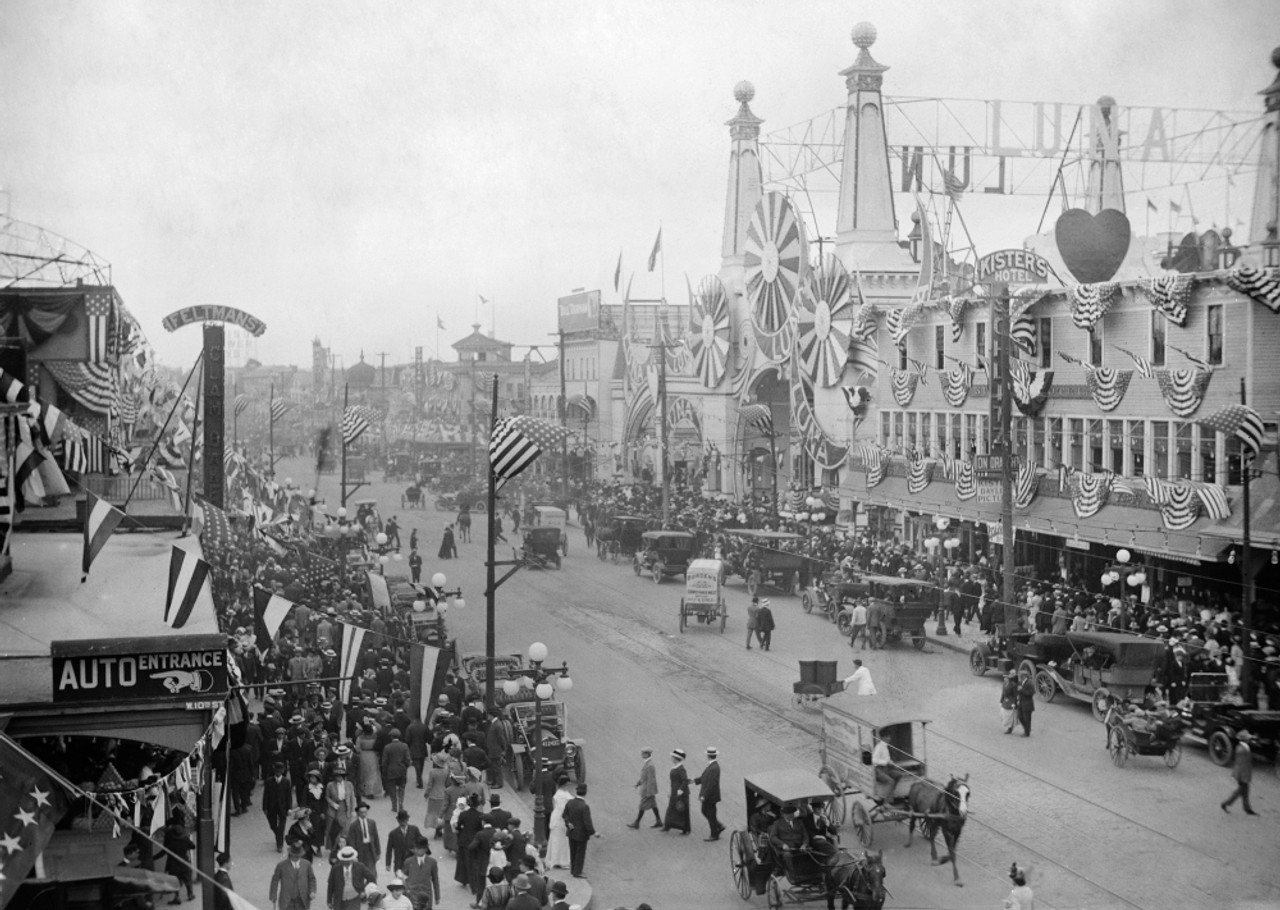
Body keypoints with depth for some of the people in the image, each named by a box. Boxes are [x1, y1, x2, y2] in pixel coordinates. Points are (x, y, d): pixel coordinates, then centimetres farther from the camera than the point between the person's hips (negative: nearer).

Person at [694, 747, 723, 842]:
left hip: (710, 796, -10)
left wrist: (704, 796, -24)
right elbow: (704, 777, 16)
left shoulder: (714, 768, -28)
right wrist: (695, 780, 12)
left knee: (711, 815, 4)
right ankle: (719, 826, 29)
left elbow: (712, 784, -28)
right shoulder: (712, 765, 4)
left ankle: (714, 835, 18)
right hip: (707, 795, 10)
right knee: (705, 812, 22)